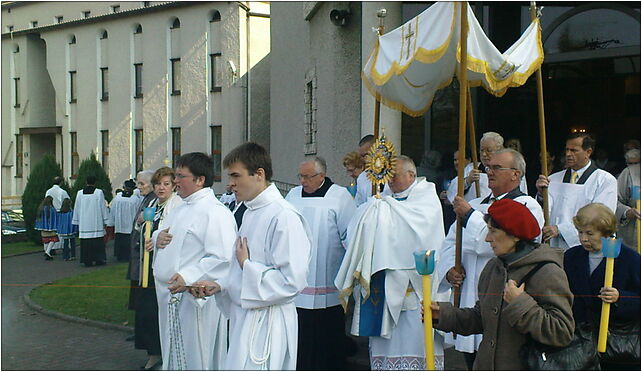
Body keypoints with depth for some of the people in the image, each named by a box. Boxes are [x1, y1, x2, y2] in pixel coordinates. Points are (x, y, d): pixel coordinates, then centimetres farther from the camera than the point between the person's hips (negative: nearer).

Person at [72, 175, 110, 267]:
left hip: (84, 222, 2)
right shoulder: (99, 192, -5)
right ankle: (98, 259, 5)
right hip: (96, 222, -2)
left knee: (86, 243, 5)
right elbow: (103, 207, -3)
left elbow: (77, 208, 8)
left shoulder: (80, 193, 3)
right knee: (97, 241, 4)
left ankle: (87, 260, 5)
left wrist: (77, 222, 15)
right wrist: (105, 221, 2)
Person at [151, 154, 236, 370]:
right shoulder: (180, 209, 15)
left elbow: (222, 258, -25)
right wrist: (157, 238, 3)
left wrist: (188, 278, -32)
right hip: (170, 296, 10)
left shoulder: (215, 213, -16)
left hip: (196, 298, -9)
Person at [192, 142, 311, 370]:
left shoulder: (284, 217, -17)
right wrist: (220, 286, 7)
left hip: (267, 323, -9)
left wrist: (246, 265, -14)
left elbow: (292, 281, -22)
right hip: (244, 317, 9)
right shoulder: (249, 212, 13)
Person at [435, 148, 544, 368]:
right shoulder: (476, 205, 19)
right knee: (473, 364, 13)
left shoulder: (527, 207, -4)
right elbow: (450, 242, 20)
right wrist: (449, 269, 0)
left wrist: (469, 216, -10)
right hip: (468, 299, 7)